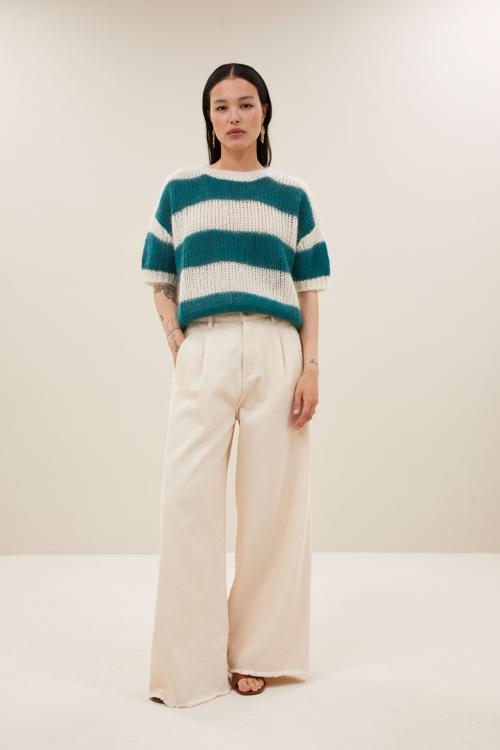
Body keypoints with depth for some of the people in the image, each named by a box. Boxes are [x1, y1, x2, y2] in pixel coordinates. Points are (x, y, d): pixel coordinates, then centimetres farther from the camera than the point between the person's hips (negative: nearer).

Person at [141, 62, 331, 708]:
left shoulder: (292, 195, 14)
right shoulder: (179, 190, 14)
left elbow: (308, 290, 10)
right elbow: (161, 285, 14)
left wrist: (311, 367, -2)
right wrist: (177, 346, -2)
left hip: (276, 353, 0)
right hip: (203, 354, 0)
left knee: (271, 500, 1)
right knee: (187, 498, -6)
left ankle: (253, 652, 17)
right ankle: (187, 664, 6)